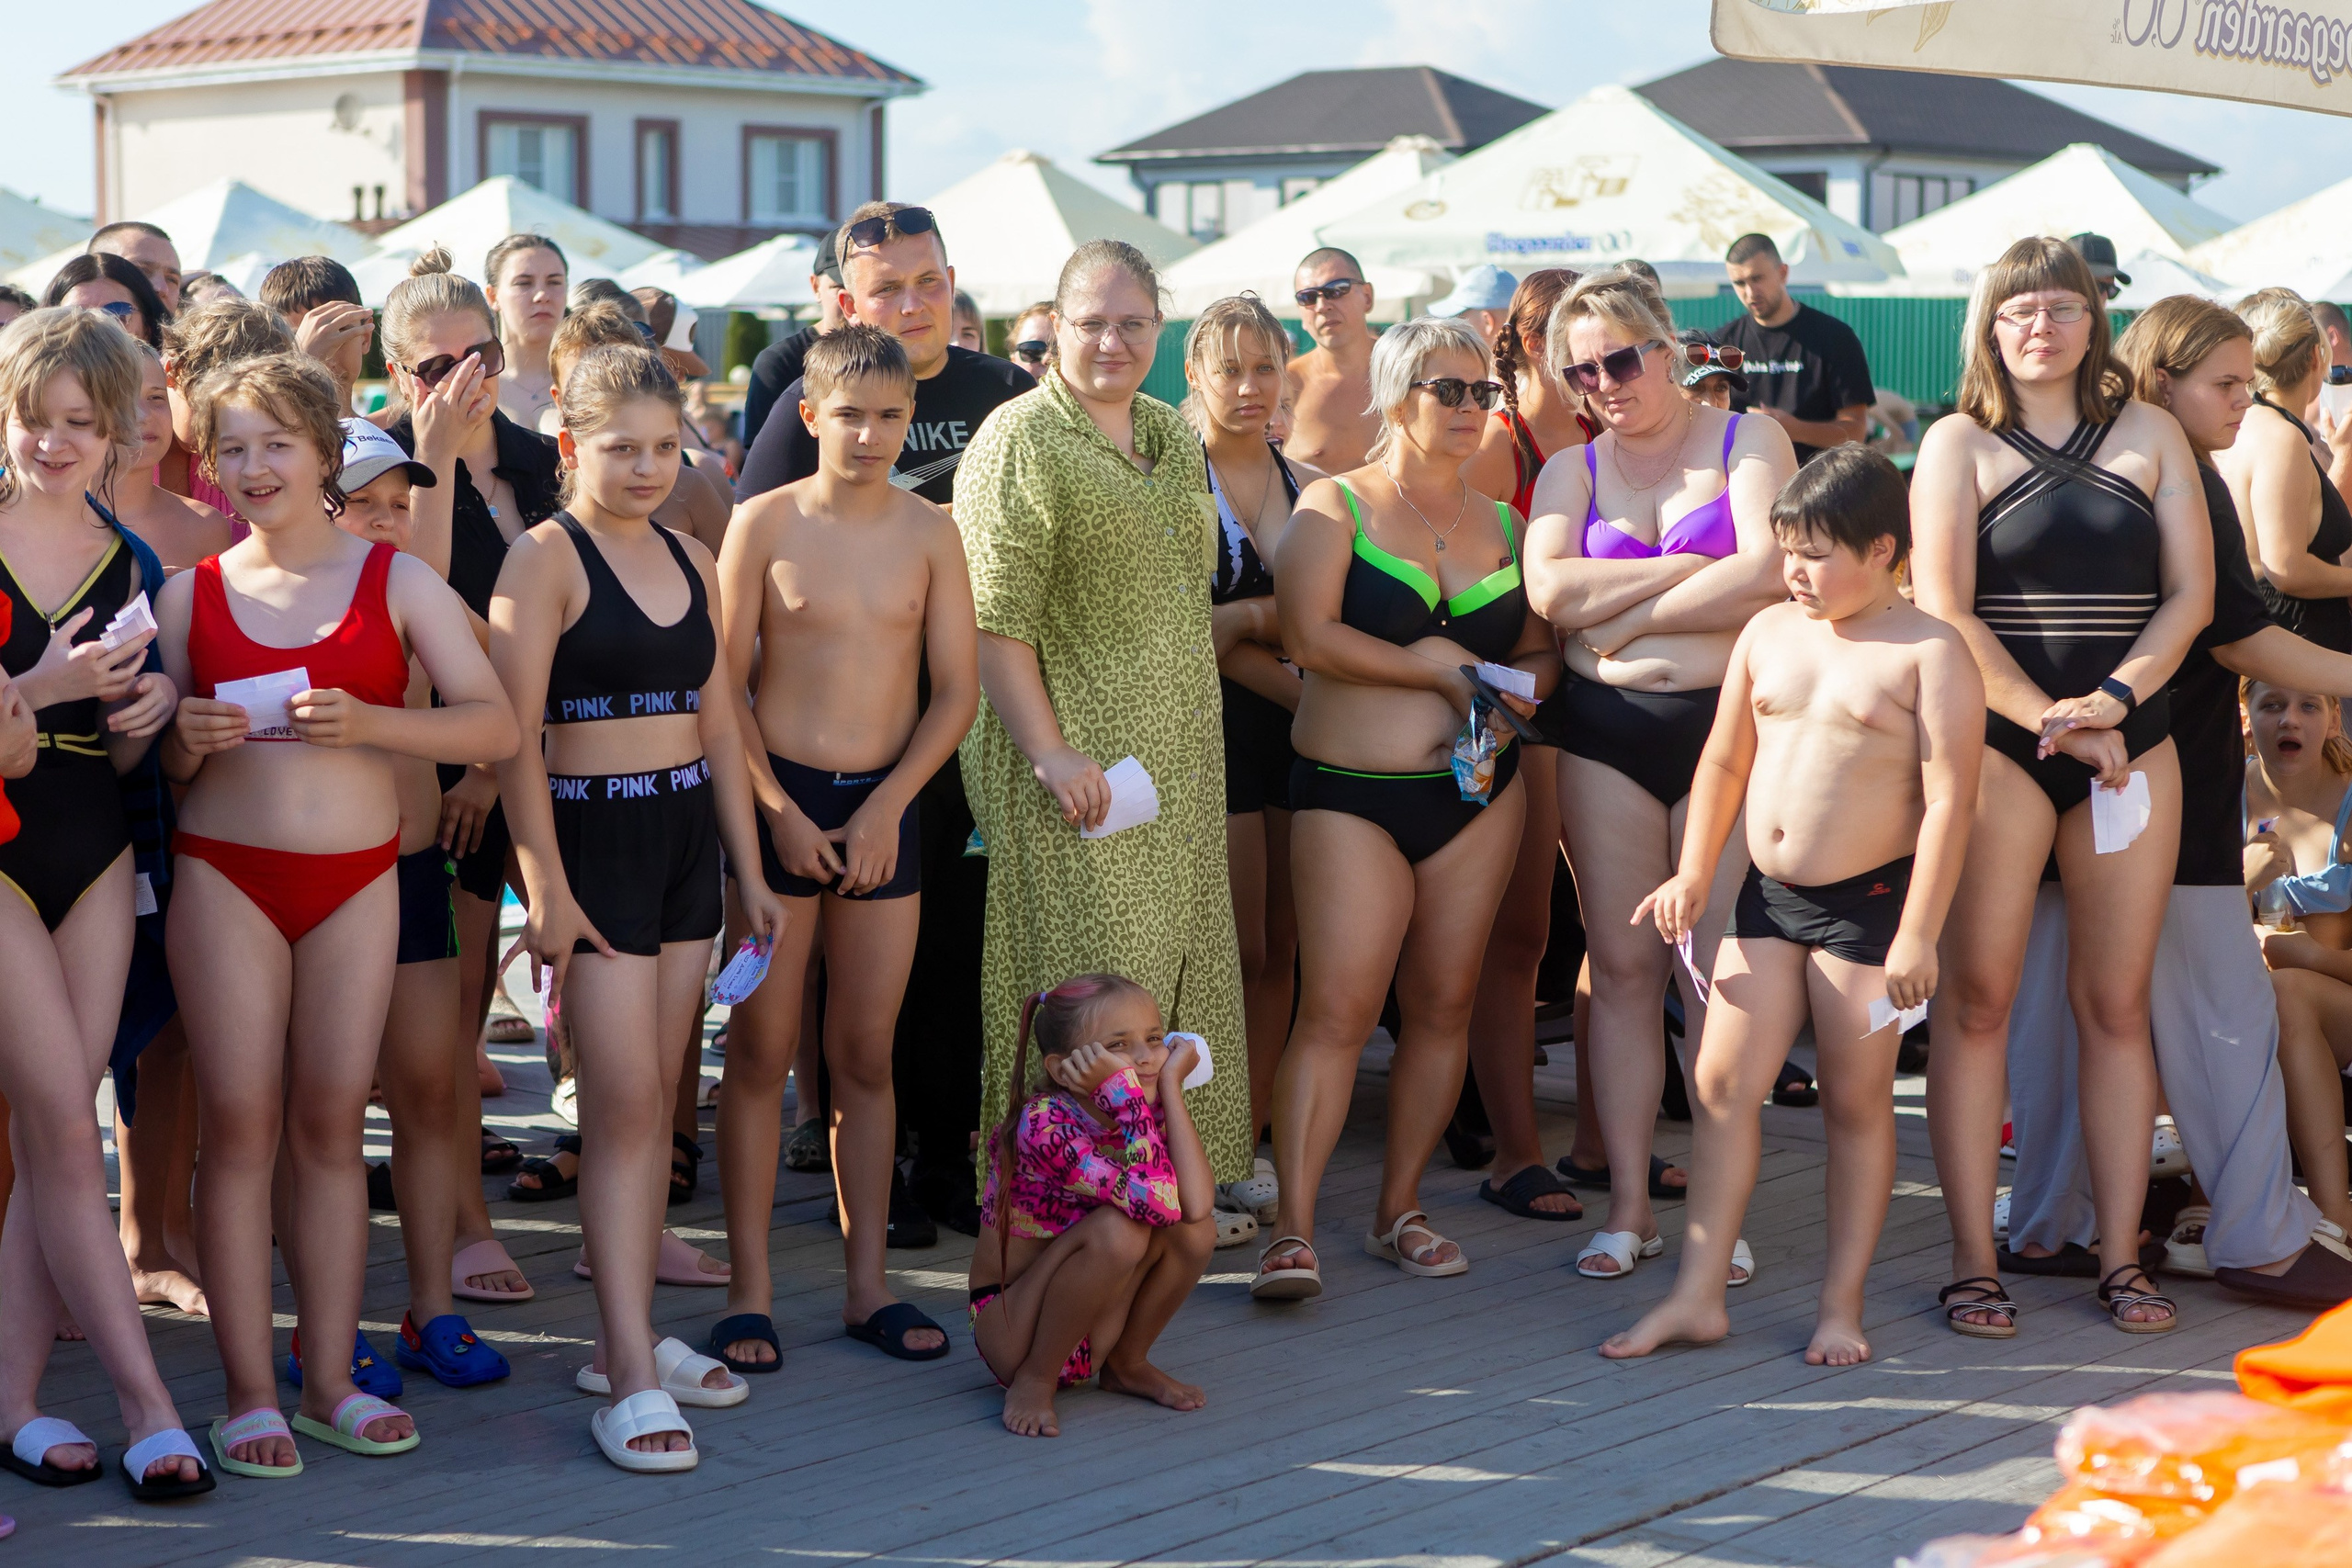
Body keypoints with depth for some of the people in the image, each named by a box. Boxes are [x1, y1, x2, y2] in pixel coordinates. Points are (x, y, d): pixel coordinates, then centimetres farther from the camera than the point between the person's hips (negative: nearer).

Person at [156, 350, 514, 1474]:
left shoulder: (396, 581, 3)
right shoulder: (191, 594, 6)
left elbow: (497, 726, -4)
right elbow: (156, 767, 13)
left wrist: (372, 724, -18)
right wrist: (186, 740, -10)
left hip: (357, 877, 0)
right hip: (224, 875, 0)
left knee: (333, 1121, 4)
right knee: (240, 1124, -3)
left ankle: (331, 1381, 12)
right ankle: (249, 1393, 1)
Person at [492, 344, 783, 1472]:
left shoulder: (689, 560, 12)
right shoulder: (544, 558, -8)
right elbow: (515, 733, -13)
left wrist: (751, 869, 15)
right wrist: (546, 887, -18)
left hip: (686, 833, 7)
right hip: (591, 834, -7)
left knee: (656, 1095, 9)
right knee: (622, 1097, -10)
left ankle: (625, 1339, 18)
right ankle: (633, 1378, -10)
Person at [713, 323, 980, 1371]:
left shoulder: (930, 533, 4)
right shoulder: (763, 522, -2)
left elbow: (957, 690, 3)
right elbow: (724, 682, -3)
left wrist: (885, 807, -6)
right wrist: (778, 810, -9)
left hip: (884, 809, 2)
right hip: (777, 800, -2)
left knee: (866, 1055, 7)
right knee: (760, 1051, 0)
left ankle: (868, 1286, 14)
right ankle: (750, 1293, 5)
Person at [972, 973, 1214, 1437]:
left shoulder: (1147, 1114, -3)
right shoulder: (1044, 1124, -24)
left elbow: (1194, 1204, -23)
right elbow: (1157, 1202, -35)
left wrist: (1172, 1086, -18)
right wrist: (1124, 1087, -34)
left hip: (1092, 1332, 6)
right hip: (1012, 1334, -6)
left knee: (1196, 1229, -16)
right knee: (1118, 1230, -31)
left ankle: (1127, 1364, 5)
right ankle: (1035, 1381, -13)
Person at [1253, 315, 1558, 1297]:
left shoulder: (1503, 524, 14)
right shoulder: (1334, 506, 0)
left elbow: (1542, 651, 17)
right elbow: (1310, 634, -14)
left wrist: (1518, 687, -6)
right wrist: (1439, 668, -12)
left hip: (1477, 789, 5)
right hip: (1352, 792, -5)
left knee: (1443, 1004, 5)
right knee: (1335, 1009, -12)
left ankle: (1400, 1209, 16)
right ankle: (1293, 1231, -12)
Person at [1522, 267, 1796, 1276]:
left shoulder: (1748, 442, 4)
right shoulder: (1573, 471, 13)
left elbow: (1767, 572, -12)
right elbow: (1549, 590, -5)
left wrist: (1625, 614, -6)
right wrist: (1689, 566, -9)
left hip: (1728, 724, -3)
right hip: (1605, 731, 3)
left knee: (1719, 969, -5)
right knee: (1623, 964, 1)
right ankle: (1629, 1205, 6)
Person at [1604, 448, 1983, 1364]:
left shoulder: (1928, 653, -9)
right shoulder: (1769, 634, 8)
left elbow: (1949, 798, -13)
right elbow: (1725, 761, 18)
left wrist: (1917, 935, -17)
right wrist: (1693, 876, 13)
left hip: (1869, 901, -5)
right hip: (1768, 893, 5)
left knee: (1856, 1101, 4)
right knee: (1723, 1083, 1)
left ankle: (1842, 1306, 13)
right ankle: (1698, 1295, 5)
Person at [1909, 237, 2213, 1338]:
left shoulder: (2149, 434, 11)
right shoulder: (1959, 444, 3)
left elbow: (2191, 593, 4)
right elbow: (1945, 613, -6)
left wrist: (2115, 699, -11)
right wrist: (2054, 723, -13)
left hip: (2130, 742, 3)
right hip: (1996, 741, -2)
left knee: (2117, 1006, 3)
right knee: (1977, 1004, -5)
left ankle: (2121, 1261, 8)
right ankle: (1973, 1265, -1)